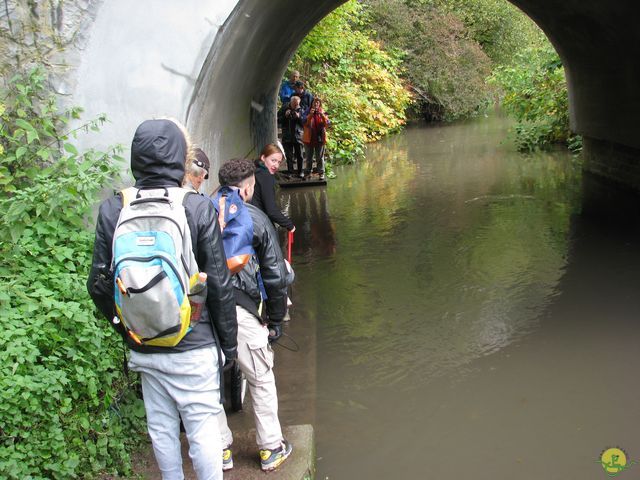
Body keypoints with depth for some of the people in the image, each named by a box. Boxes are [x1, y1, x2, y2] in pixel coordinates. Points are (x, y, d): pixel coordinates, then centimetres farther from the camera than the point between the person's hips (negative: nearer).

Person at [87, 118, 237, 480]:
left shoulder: (112, 210, -5)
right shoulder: (199, 208, -14)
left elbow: (100, 285, -1)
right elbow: (219, 284, -11)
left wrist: (127, 329, 13)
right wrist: (229, 341, 1)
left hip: (143, 350, 4)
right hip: (194, 347, -3)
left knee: (161, 428, 18)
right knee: (204, 428, 9)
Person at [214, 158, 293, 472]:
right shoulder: (255, 219, 3)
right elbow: (276, 276, 3)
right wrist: (275, 322, 13)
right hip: (238, 310, -2)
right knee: (261, 381, 17)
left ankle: (220, 450, 30)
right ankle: (271, 449, 28)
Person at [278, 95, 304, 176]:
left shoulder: (301, 110, 0)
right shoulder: (284, 108, 1)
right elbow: (278, 119, 3)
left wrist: (299, 117, -17)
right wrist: (285, 116, -12)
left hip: (298, 136, 0)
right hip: (287, 137, 0)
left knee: (299, 156, 5)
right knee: (289, 156, 4)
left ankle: (300, 171, 16)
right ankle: (290, 172, 12)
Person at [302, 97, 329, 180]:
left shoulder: (323, 113, 5)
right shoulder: (308, 113, 2)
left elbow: (327, 124, -8)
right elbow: (305, 123, -12)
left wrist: (322, 115, -22)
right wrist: (310, 115, -25)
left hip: (320, 138, 0)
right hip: (309, 138, 0)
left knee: (320, 157, 1)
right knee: (309, 157, 9)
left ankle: (321, 173, 5)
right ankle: (308, 172, 17)